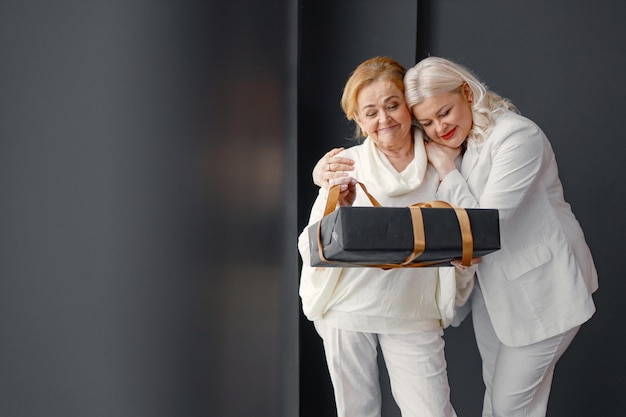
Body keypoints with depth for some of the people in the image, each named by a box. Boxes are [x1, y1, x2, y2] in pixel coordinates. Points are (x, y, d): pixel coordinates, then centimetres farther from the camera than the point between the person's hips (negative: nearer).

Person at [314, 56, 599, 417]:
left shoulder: (518, 137, -24)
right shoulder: (450, 142, 0)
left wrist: (446, 167, -22)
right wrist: (333, 168, -14)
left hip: (541, 288, -7)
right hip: (491, 285, 7)